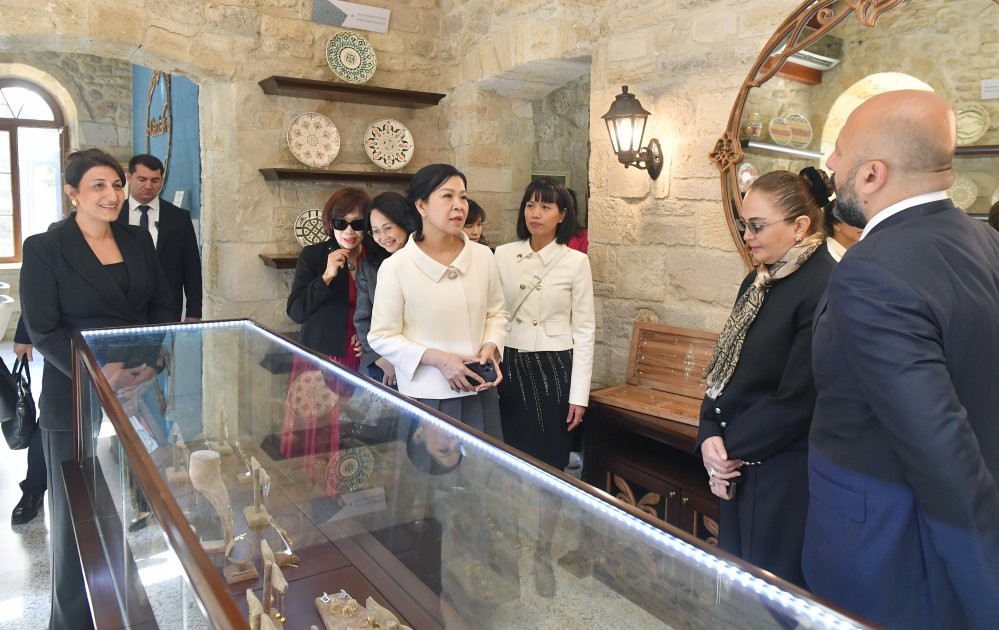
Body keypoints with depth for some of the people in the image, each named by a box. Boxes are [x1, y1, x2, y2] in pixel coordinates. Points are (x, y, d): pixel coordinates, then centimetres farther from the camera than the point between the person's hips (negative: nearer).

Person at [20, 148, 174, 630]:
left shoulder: (138, 241, 8)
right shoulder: (44, 248, -5)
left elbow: (163, 305, 9)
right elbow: (44, 330, -10)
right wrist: (98, 372, -21)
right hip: (76, 400, -3)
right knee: (77, 514, 8)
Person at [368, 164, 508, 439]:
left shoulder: (483, 256, 0)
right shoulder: (395, 266, -11)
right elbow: (382, 337, -7)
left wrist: (490, 347, -8)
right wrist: (438, 359, -17)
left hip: (479, 392, 4)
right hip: (425, 397, -3)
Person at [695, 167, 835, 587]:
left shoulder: (824, 288, -19)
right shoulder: (759, 281, 9)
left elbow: (796, 399, -21)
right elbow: (724, 369, 9)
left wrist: (731, 448, -11)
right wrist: (710, 437, -5)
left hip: (785, 482, -8)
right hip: (739, 470, 8)